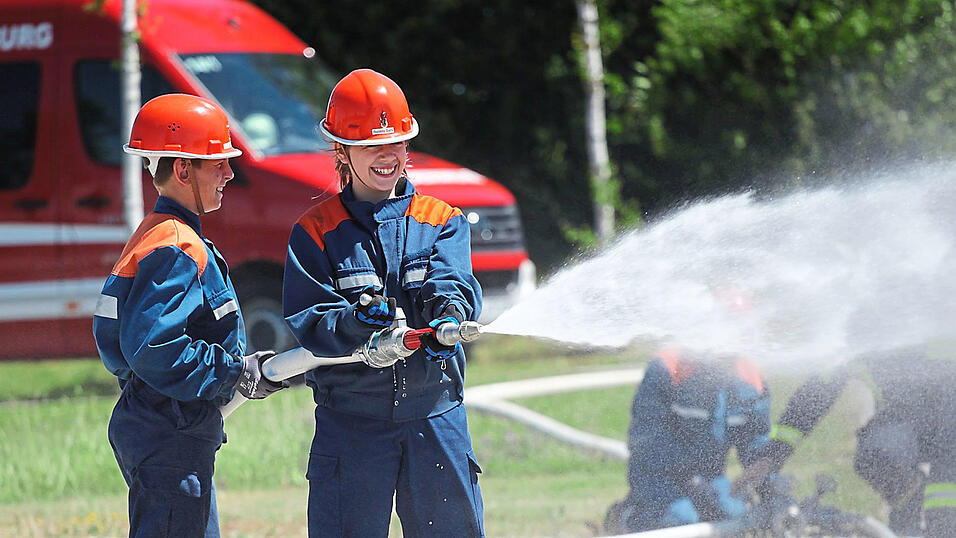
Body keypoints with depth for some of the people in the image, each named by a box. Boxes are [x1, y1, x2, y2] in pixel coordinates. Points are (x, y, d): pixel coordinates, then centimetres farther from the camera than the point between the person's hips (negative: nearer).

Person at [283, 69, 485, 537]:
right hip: (350, 421, -2)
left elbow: (453, 283, -10)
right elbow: (306, 324, -7)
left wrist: (447, 314, -34)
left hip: (435, 415, 2)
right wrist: (355, 321, -29)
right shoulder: (316, 232, 2)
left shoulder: (442, 221, 9)